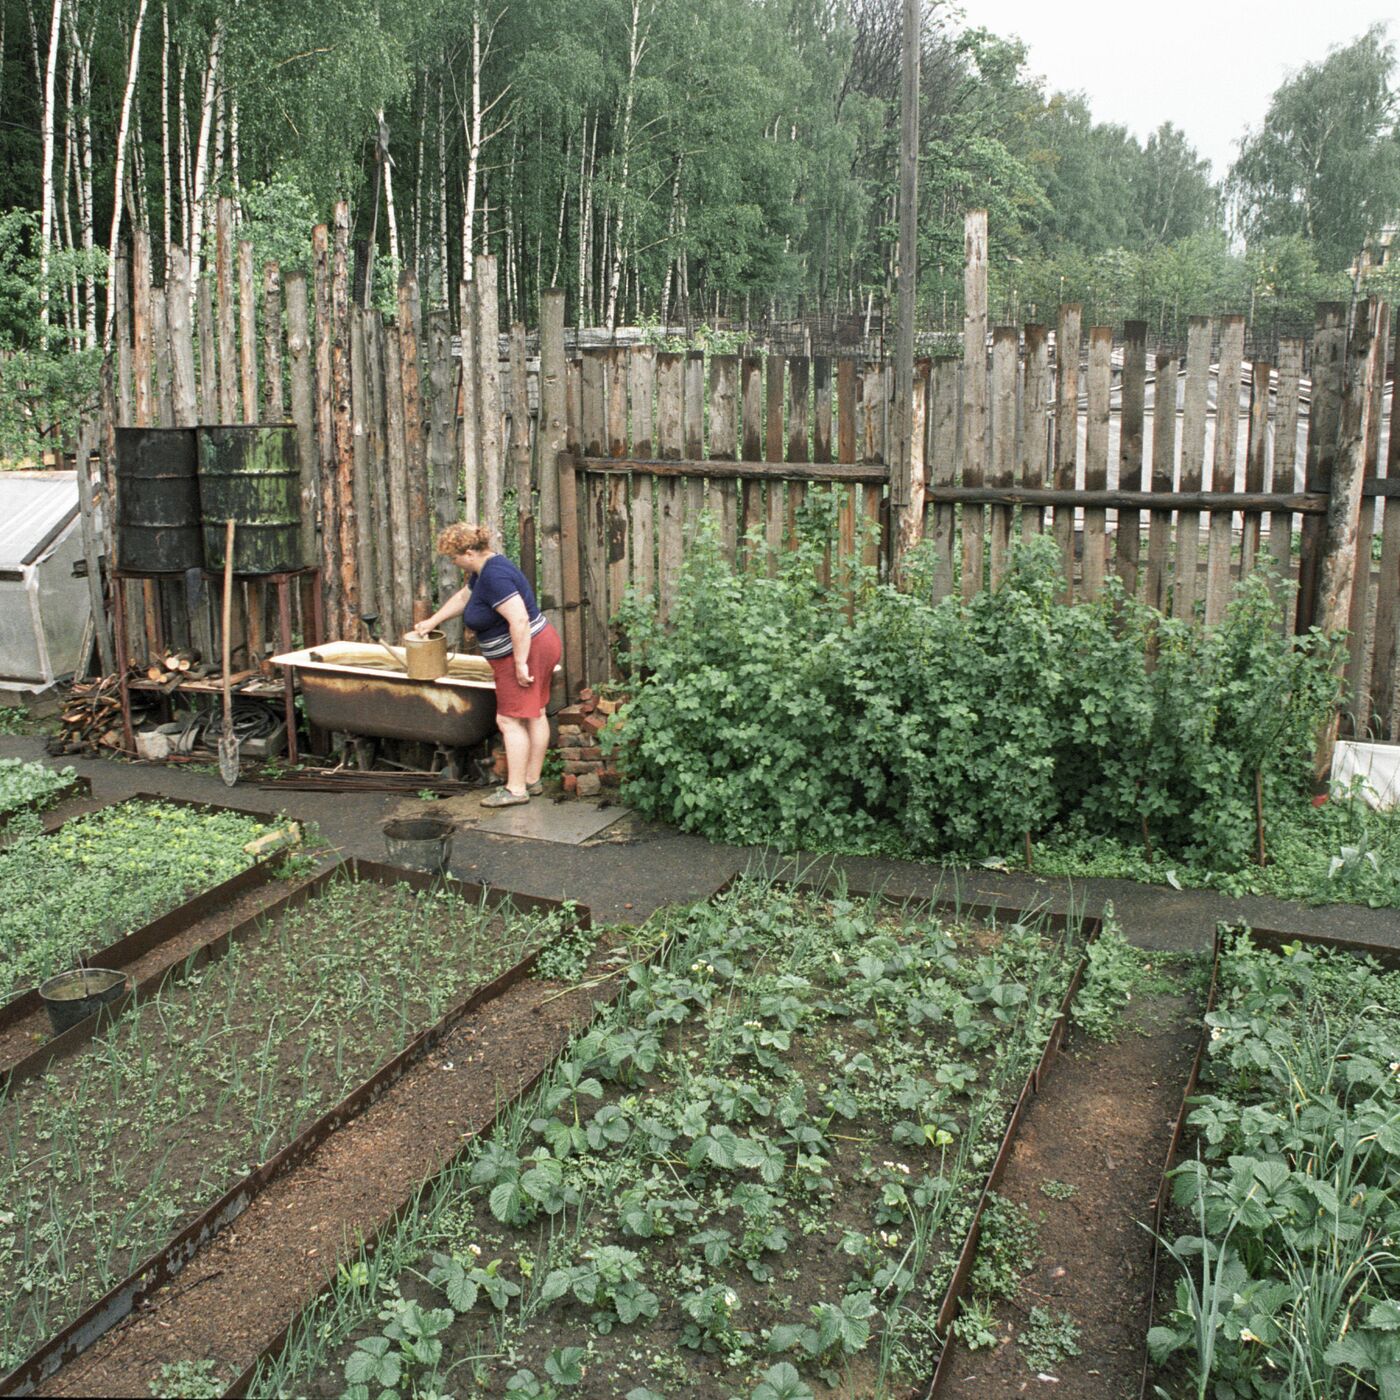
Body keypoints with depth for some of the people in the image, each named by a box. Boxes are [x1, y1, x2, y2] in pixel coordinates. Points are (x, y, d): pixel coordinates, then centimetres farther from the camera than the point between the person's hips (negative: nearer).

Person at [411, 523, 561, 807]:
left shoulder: (494, 576, -23)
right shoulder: (484, 569, 10)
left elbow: (519, 619, -29)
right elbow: (463, 596, 28)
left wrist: (520, 663, -26)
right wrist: (432, 621, 33)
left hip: (526, 651, -11)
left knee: (510, 720, -6)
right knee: (534, 715, 13)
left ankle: (516, 789, -2)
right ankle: (532, 781, 20)